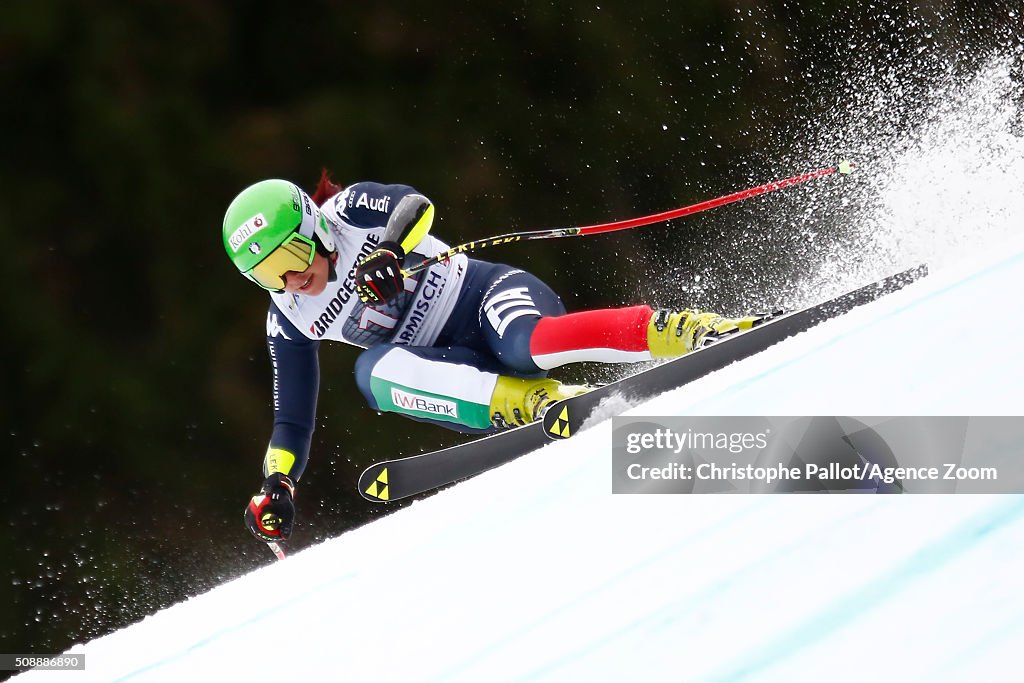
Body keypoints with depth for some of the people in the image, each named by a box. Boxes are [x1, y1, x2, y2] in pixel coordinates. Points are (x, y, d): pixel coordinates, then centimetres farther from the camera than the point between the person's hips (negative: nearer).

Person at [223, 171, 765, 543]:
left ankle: (693, 330, -39)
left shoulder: (350, 209, -4)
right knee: (373, 370, -26)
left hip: (490, 297, -5)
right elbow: (292, 419, 10)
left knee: (524, 343, -39)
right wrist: (276, 487, -5)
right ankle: (535, 402, -35)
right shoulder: (289, 324, 6)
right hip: (461, 376, 5)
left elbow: (414, 205, -20)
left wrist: (391, 250, -40)